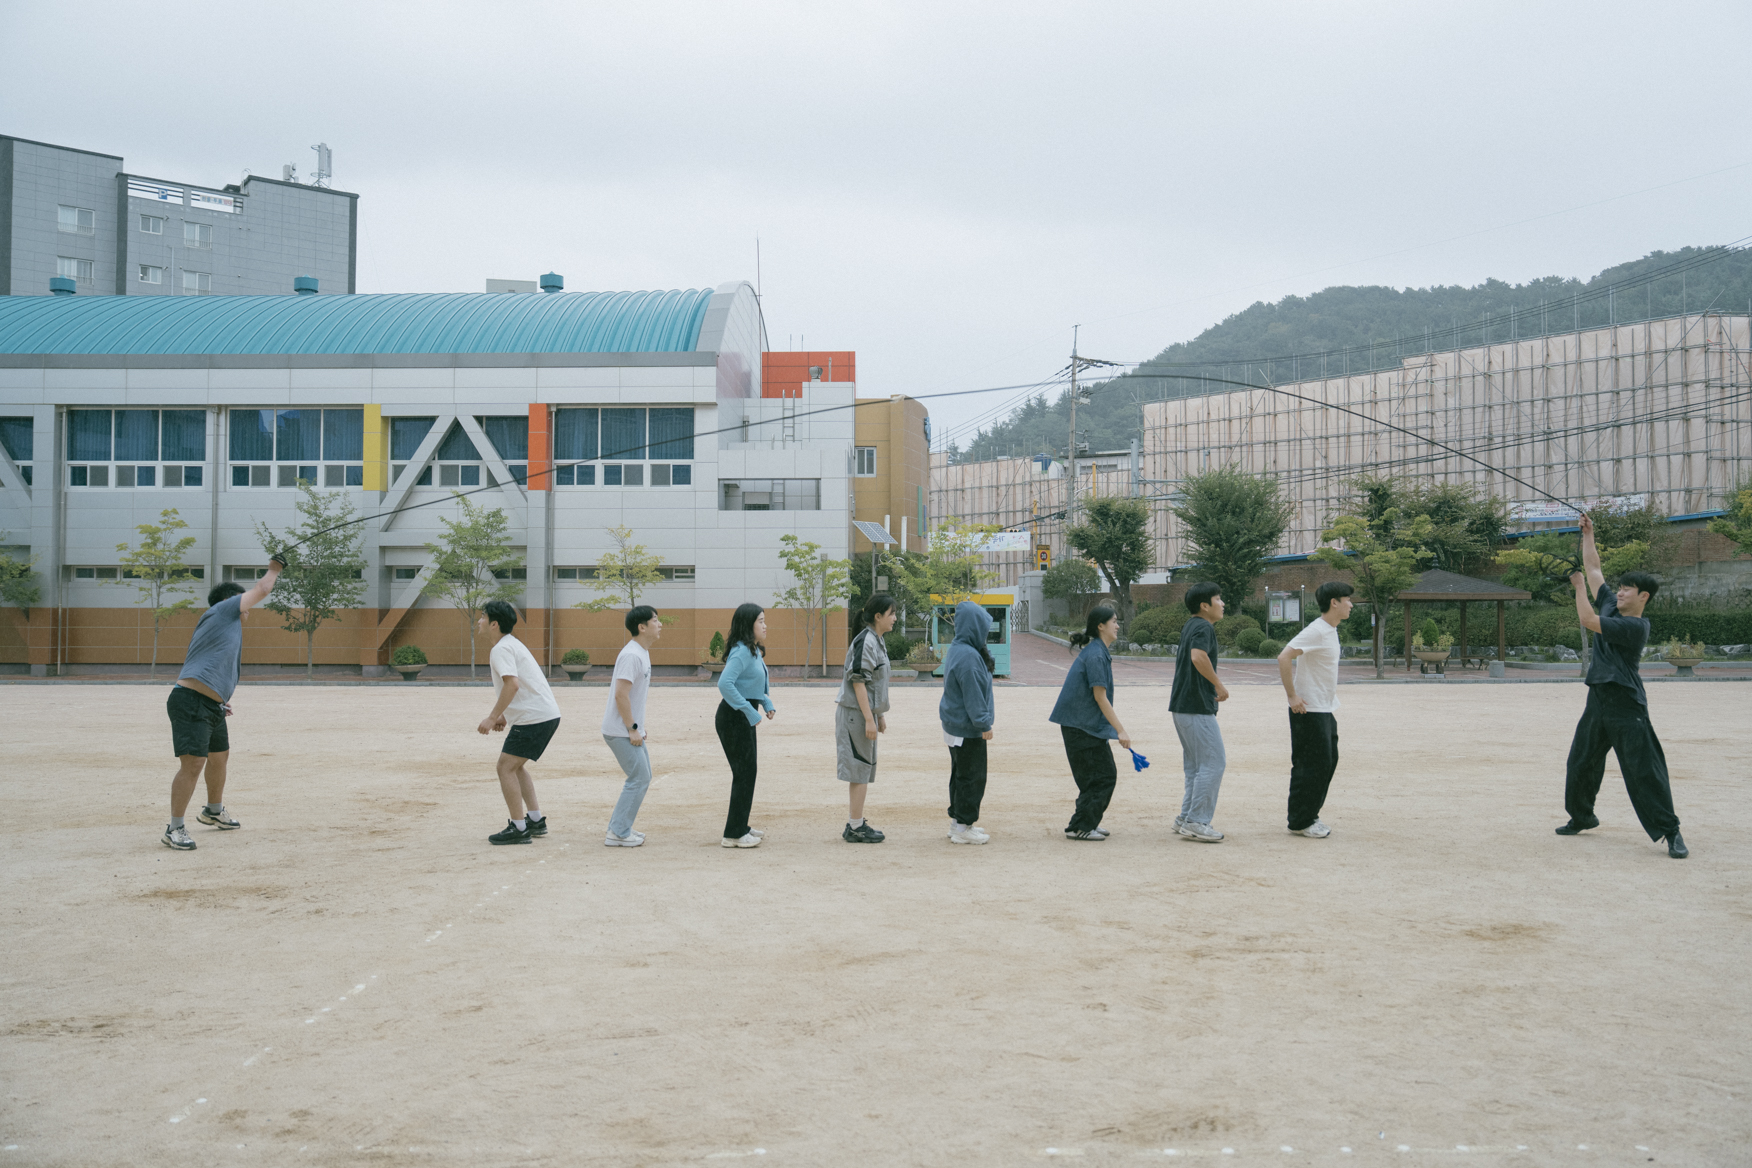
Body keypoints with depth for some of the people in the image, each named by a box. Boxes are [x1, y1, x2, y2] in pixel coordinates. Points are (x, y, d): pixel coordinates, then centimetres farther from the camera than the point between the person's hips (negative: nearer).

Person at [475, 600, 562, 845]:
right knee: (515, 766, 20)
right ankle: (536, 821, 21)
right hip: (549, 714, 10)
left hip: (534, 717, -10)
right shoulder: (511, 644, 19)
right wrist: (505, 715, 21)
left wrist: (492, 717, -22)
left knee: (506, 767, -5)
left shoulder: (501, 649, -13)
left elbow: (512, 684, -26)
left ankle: (519, 828, -4)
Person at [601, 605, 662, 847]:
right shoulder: (632, 655, -19)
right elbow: (621, 694, -24)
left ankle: (619, 827, 21)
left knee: (643, 777, 15)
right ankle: (618, 833, -3)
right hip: (621, 731, -10)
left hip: (630, 729, 10)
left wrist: (639, 726, 16)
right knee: (639, 778, -7)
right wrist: (632, 729, -20)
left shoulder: (642, 653, 12)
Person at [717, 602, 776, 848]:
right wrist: (750, 711, -27)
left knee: (748, 772, 16)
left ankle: (740, 826, 27)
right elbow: (725, 683, -31)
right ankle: (734, 834, -2)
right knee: (744, 773, -7)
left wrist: (766, 703, 8)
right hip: (734, 718, -10)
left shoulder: (754, 651, 12)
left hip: (744, 718, 10)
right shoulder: (741, 651, -19)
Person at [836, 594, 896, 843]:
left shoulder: (876, 641, 14)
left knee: (863, 770, 14)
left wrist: (879, 716, 21)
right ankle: (855, 828, 1)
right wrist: (869, 719, -21)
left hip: (866, 713, 10)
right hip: (856, 713, -10)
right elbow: (858, 681, -20)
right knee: (860, 771, -5)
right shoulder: (865, 641, -17)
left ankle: (855, 824, 21)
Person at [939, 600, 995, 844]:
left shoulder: (955, 650, 10)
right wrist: (983, 724, -17)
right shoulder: (968, 656, -22)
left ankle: (957, 821, 25)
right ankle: (963, 827, 3)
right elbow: (973, 694, -21)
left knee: (960, 775, 17)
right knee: (971, 777, -2)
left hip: (954, 724, 10)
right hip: (968, 729, -10)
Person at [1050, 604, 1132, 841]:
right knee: (1101, 776, -6)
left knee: (1105, 775, 13)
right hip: (1081, 726, -10)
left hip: (1089, 724, 10)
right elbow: (1100, 697, -20)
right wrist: (1120, 730, -17)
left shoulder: (1099, 652, 13)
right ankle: (1079, 827, 0)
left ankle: (1088, 823, 20)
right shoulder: (1095, 655, -18)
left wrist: (1117, 729, 22)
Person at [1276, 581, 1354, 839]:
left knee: (1328, 762, 13)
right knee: (1313, 766, -6)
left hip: (1326, 711, 10)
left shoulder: (1331, 631, 12)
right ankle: (1301, 822, 3)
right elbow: (1284, 658, -25)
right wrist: (1292, 695, -23)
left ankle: (1309, 816, 22)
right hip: (1309, 711, -10)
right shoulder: (1316, 631, -18)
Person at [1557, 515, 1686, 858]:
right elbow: (1594, 569, 18)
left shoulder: (1636, 626, -15)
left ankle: (1670, 831, -5)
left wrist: (1579, 586, -10)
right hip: (1598, 701, 9)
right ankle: (1581, 816, 33)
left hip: (1626, 706, -9)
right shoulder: (1611, 606, 10)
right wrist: (1588, 535, 17)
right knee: (1581, 762, 16)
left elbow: (1588, 620, -20)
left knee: (1644, 770, -10)